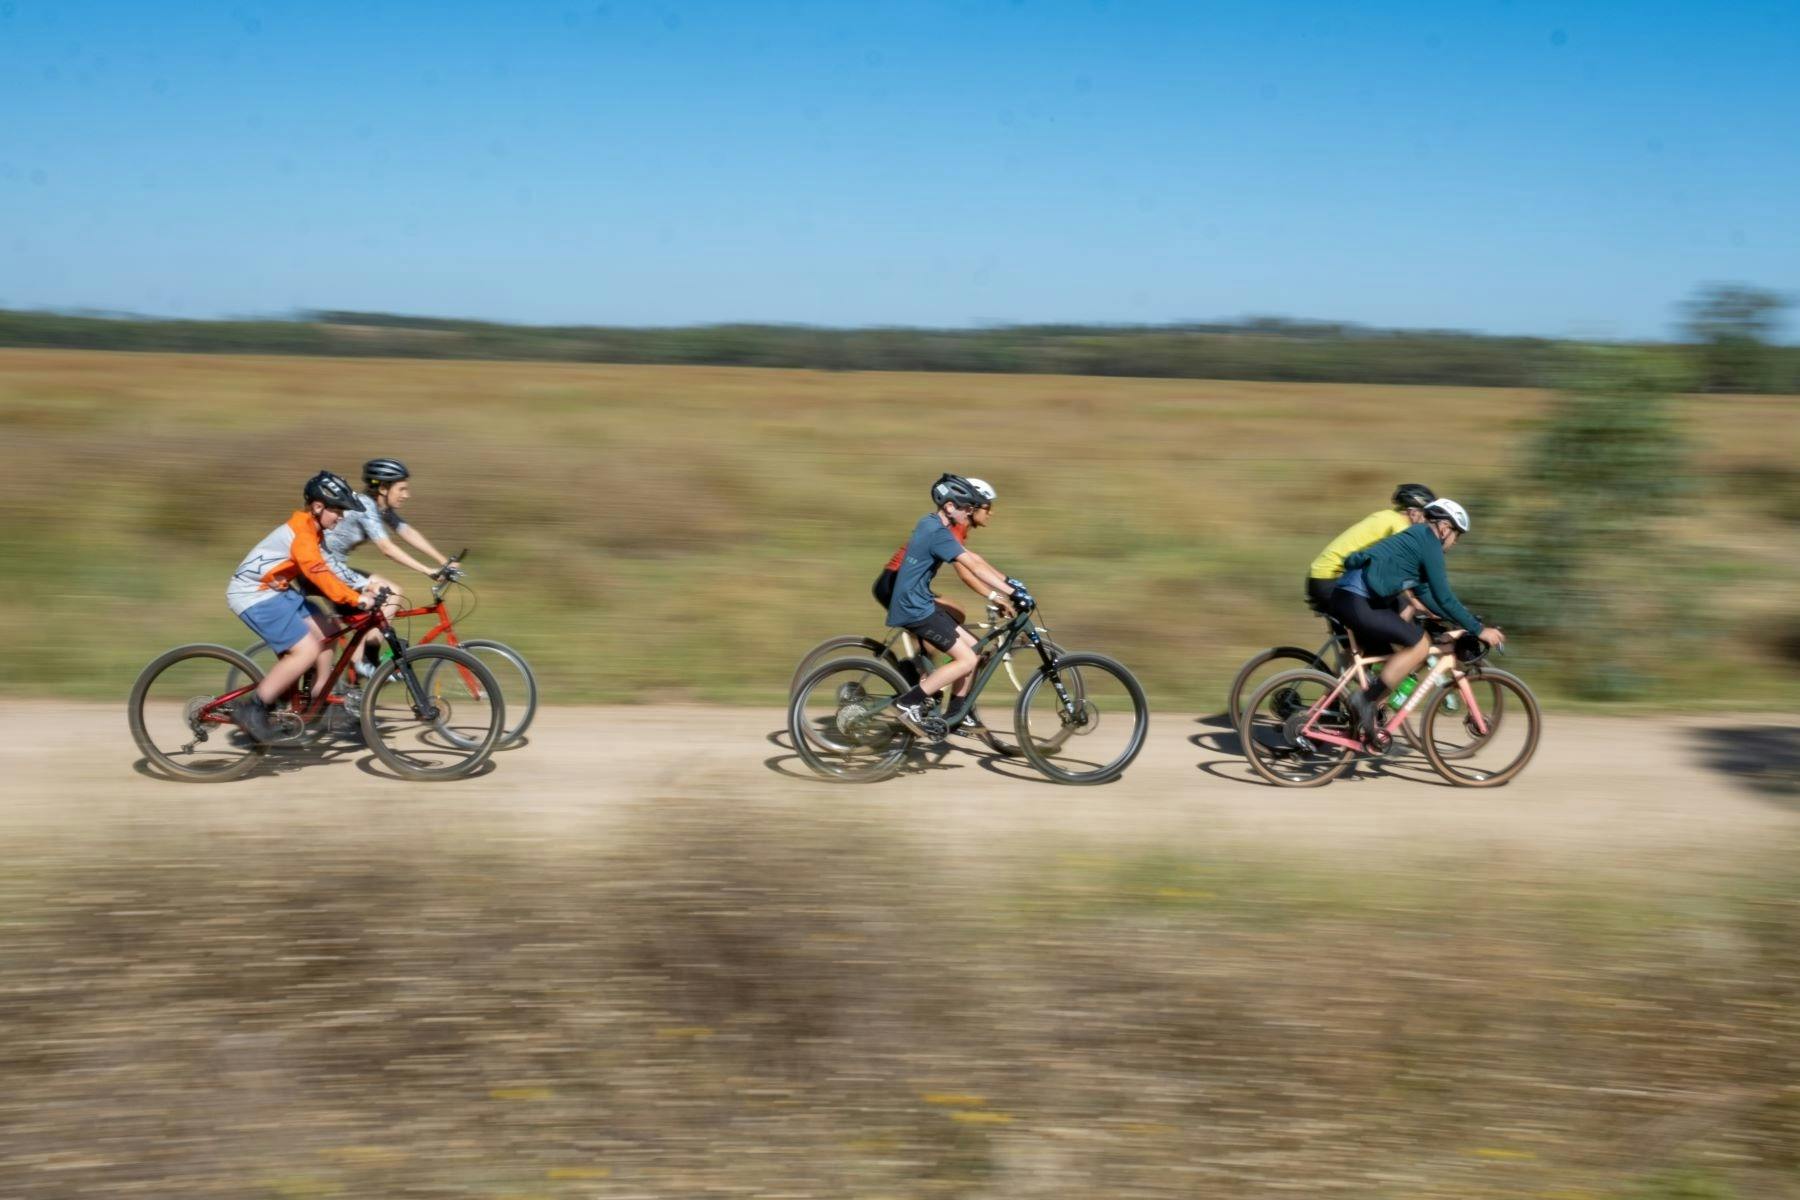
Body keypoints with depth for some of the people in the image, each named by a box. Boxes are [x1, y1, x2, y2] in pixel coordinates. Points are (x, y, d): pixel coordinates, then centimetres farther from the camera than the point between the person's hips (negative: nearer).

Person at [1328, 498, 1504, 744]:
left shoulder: (1415, 539, 24)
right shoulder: (1428, 542, -6)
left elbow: (1424, 593, 28)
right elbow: (1443, 597, -9)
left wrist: (1462, 621, 26)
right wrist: (1478, 630, -3)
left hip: (1347, 598, 11)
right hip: (1355, 603, -11)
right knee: (1419, 645, -11)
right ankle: (1366, 701, -9)